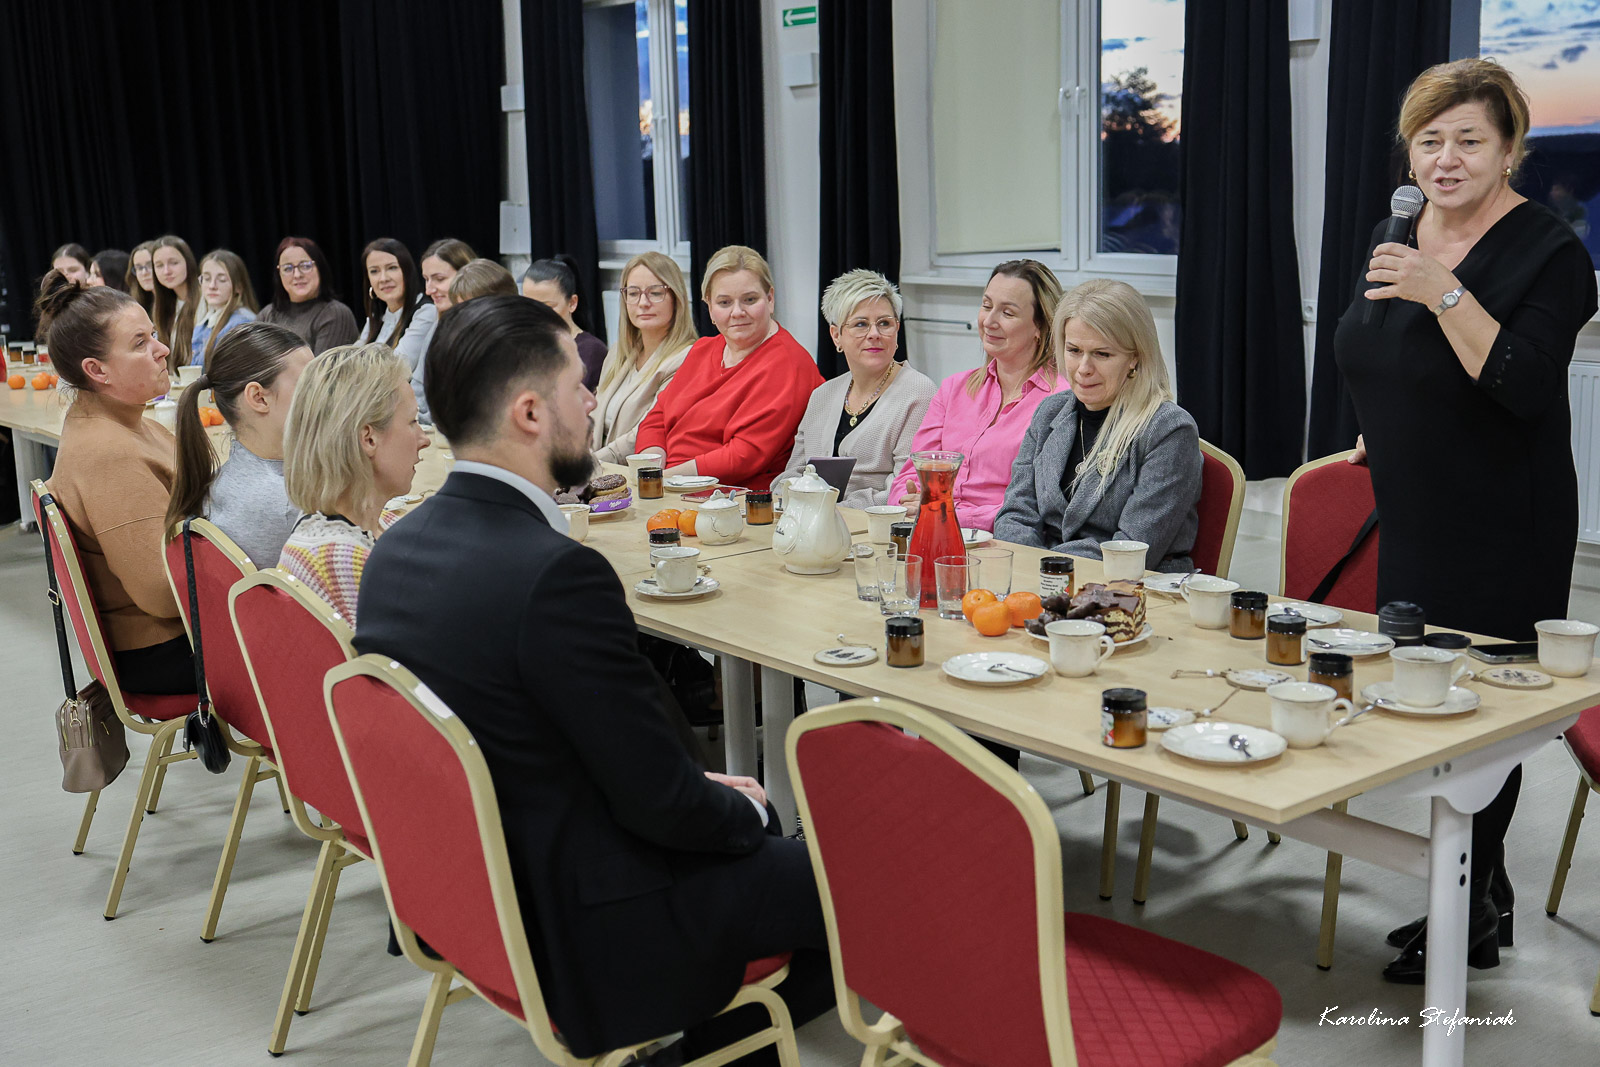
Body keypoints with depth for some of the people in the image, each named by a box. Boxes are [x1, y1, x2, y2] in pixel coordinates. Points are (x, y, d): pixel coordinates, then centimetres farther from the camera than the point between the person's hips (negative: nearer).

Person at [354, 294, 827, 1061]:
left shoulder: (398, 547, -1)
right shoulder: (557, 574, -28)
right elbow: (659, 800, -21)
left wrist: (711, 792, 9)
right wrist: (742, 809, 0)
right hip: (586, 928, -9)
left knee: (752, 820, 23)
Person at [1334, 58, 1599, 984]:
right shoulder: (1397, 236, 9)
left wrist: (1445, 292, -30)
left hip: (1501, 534, -7)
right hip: (1410, 522, 7)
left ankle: (1468, 917, 13)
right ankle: (1484, 894, 28)